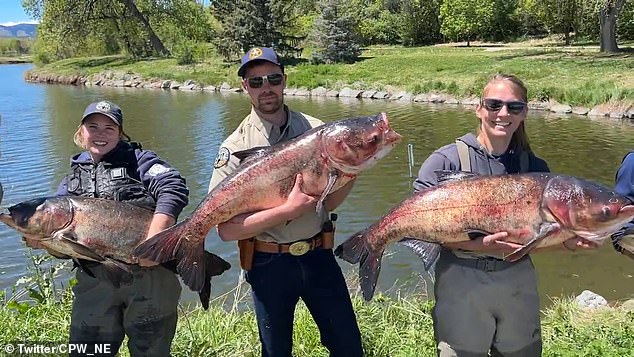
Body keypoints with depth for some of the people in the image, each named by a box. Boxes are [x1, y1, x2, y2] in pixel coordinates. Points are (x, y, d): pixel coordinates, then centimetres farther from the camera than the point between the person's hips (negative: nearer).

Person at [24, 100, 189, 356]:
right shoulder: (72, 181, 16)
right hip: (93, 284, 4)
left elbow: (174, 188, -15)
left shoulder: (137, 159, 3)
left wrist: (154, 239, -26)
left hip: (149, 277, -4)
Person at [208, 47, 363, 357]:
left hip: (319, 255, 3)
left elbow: (328, 202, 3)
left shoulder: (315, 130, -1)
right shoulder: (235, 147, -10)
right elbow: (226, 230, -17)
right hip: (269, 263, -2)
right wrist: (288, 210, -26)